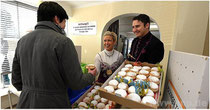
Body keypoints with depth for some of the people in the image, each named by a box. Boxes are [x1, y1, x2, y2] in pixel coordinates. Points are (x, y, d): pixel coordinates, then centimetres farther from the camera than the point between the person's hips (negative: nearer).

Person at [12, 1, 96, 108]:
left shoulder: (22, 41, -1)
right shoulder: (63, 41, -21)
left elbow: (16, 81, 5)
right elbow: (76, 83, -20)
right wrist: (91, 75, 0)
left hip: (25, 103, 5)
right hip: (53, 103, -5)